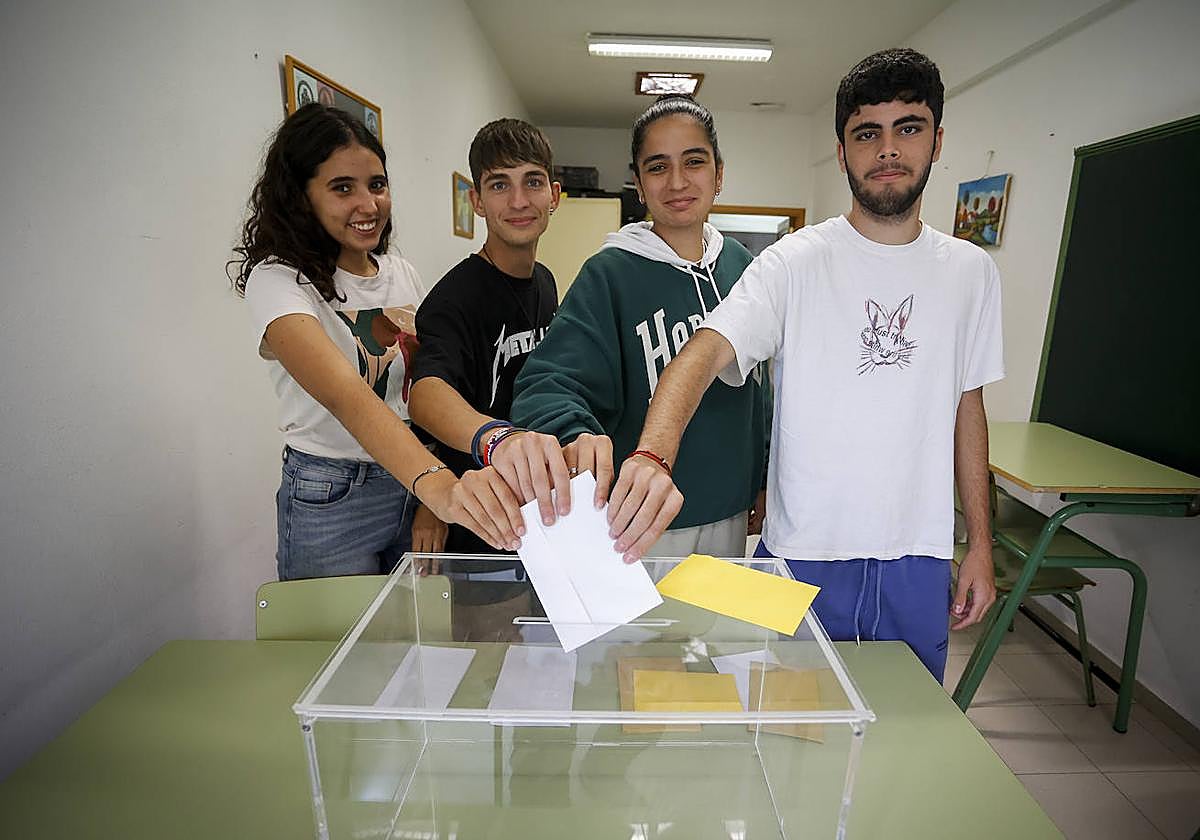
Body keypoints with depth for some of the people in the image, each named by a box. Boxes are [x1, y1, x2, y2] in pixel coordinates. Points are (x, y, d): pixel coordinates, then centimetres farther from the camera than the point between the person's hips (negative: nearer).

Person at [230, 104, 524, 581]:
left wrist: (435, 503, -5)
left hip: (415, 487, 6)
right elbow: (347, 397, -33)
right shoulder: (278, 281, -16)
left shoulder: (402, 274, 4)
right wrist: (439, 486, -49)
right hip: (332, 502, -5)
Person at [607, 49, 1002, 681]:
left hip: (919, 561, 4)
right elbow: (706, 349, -25)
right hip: (802, 554, -3)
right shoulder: (796, 262, -10)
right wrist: (654, 455, -45)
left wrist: (980, 543, 9)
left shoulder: (971, 271, 4)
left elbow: (967, 407, 10)